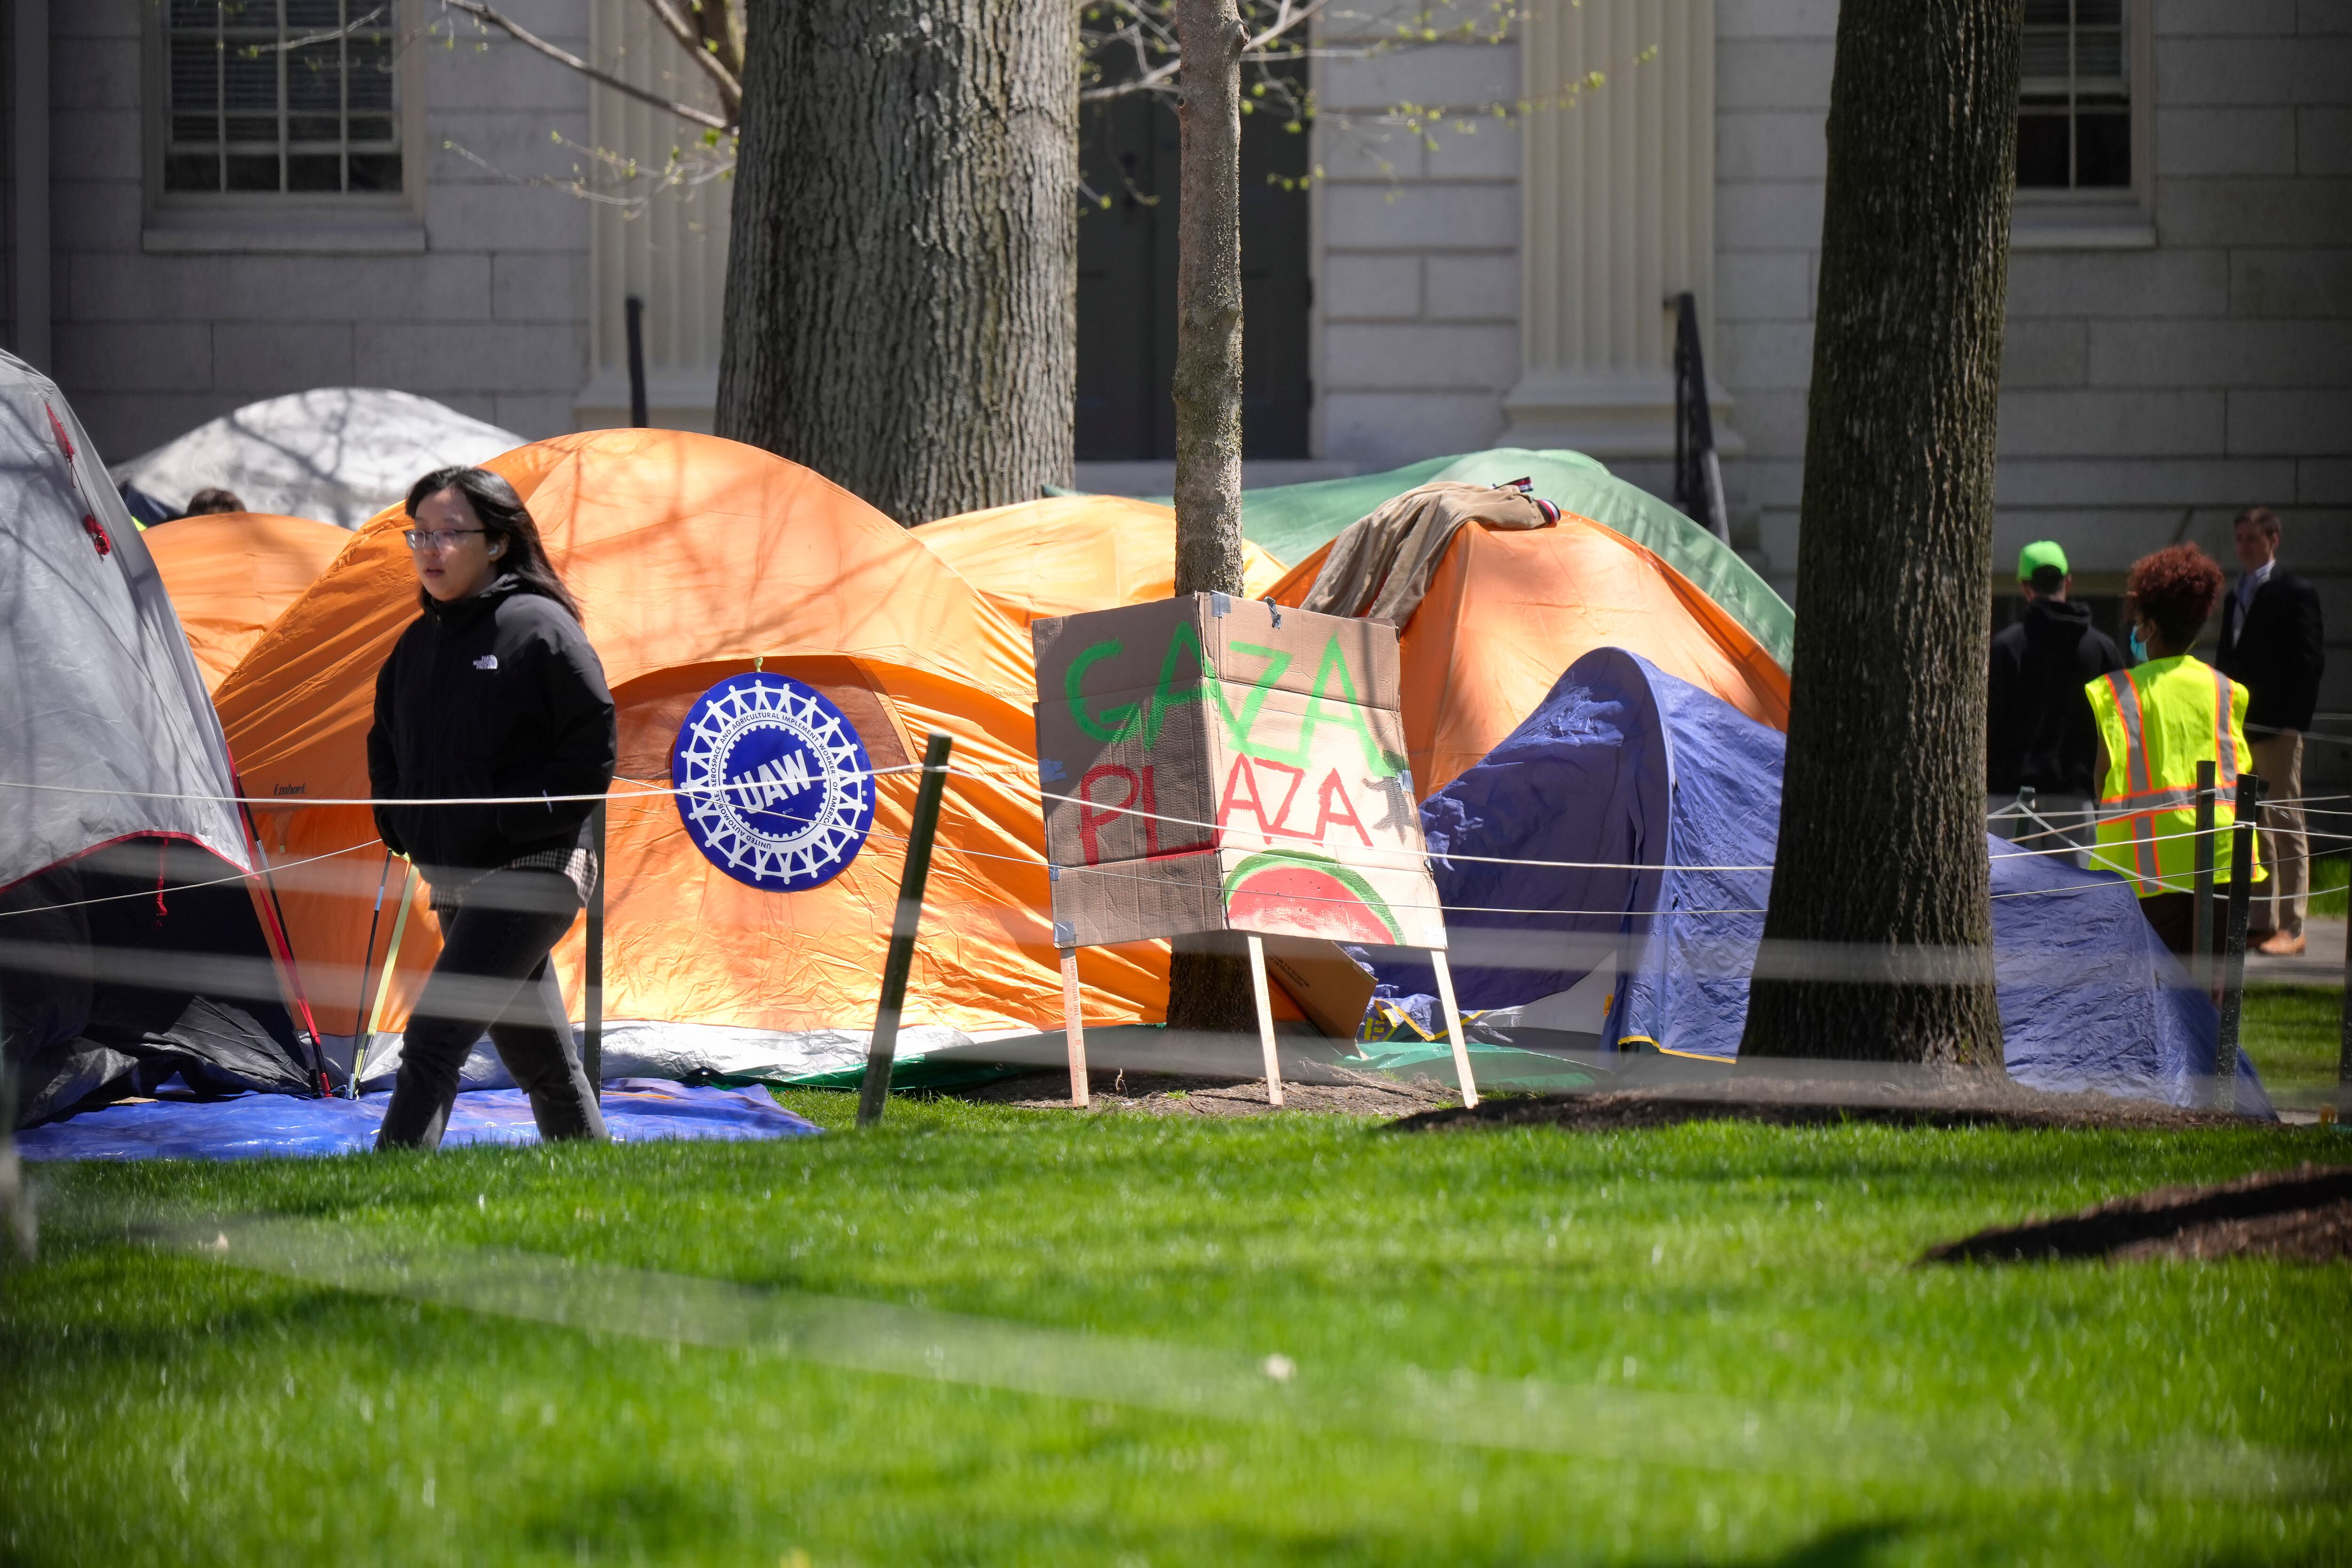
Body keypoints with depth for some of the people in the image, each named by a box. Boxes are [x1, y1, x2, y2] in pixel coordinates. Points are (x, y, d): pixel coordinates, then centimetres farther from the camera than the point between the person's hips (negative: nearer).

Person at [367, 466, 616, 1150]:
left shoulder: (538, 628, -9)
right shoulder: (418, 643, 12)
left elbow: (592, 747, -11)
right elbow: (386, 750, 26)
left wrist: (519, 819, -15)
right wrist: (399, 825, 11)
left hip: (529, 875, -8)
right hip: (455, 881, 8)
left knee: (433, 1037, -19)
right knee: (539, 1060, 14)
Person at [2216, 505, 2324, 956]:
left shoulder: (2294, 594, -5)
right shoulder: (2237, 595, 16)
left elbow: (2310, 660, -10)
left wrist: (2295, 720, -16)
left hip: (2276, 729, -7)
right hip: (2240, 728, 7)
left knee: (2285, 822, -5)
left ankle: (2291, 927, -4)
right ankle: (2261, 920, 15)